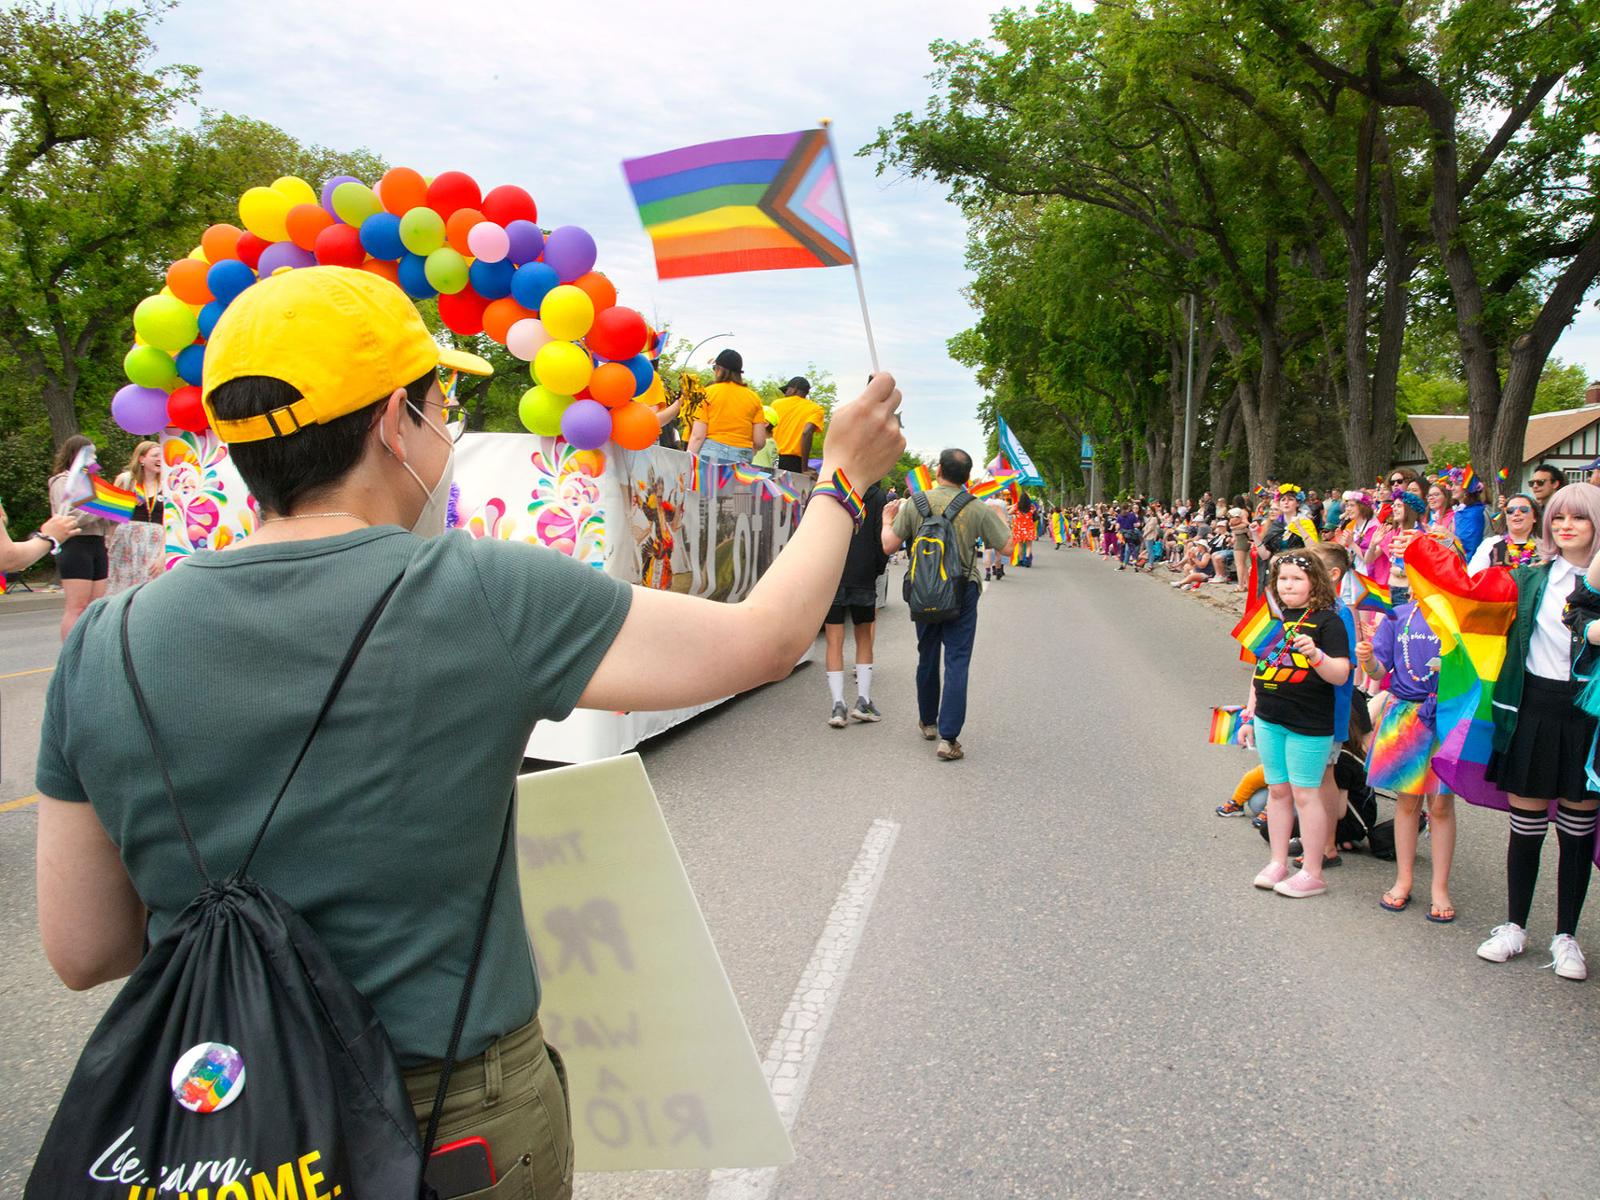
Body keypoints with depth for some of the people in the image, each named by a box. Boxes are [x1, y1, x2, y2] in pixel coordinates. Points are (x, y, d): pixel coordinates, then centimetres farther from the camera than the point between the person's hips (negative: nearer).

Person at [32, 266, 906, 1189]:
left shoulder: (103, 649, -9)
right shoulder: (483, 597, -22)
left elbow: (82, 954, -1)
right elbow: (765, 638, -12)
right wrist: (845, 475, 3)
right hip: (464, 1120, -2)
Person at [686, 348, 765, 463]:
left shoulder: (707, 393, 2)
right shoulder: (754, 398, 9)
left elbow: (697, 436, -4)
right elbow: (759, 442, 6)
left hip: (710, 454, -2)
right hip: (742, 458, 2)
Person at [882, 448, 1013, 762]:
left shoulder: (915, 504, -6)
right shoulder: (978, 510, -8)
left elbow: (888, 546, -5)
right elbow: (1006, 548, -3)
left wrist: (887, 521, 16)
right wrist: (1001, 519, 16)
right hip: (962, 591, -2)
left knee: (927, 657, 18)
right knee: (957, 662, -1)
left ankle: (928, 722, 35)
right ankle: (948, 737, -8)